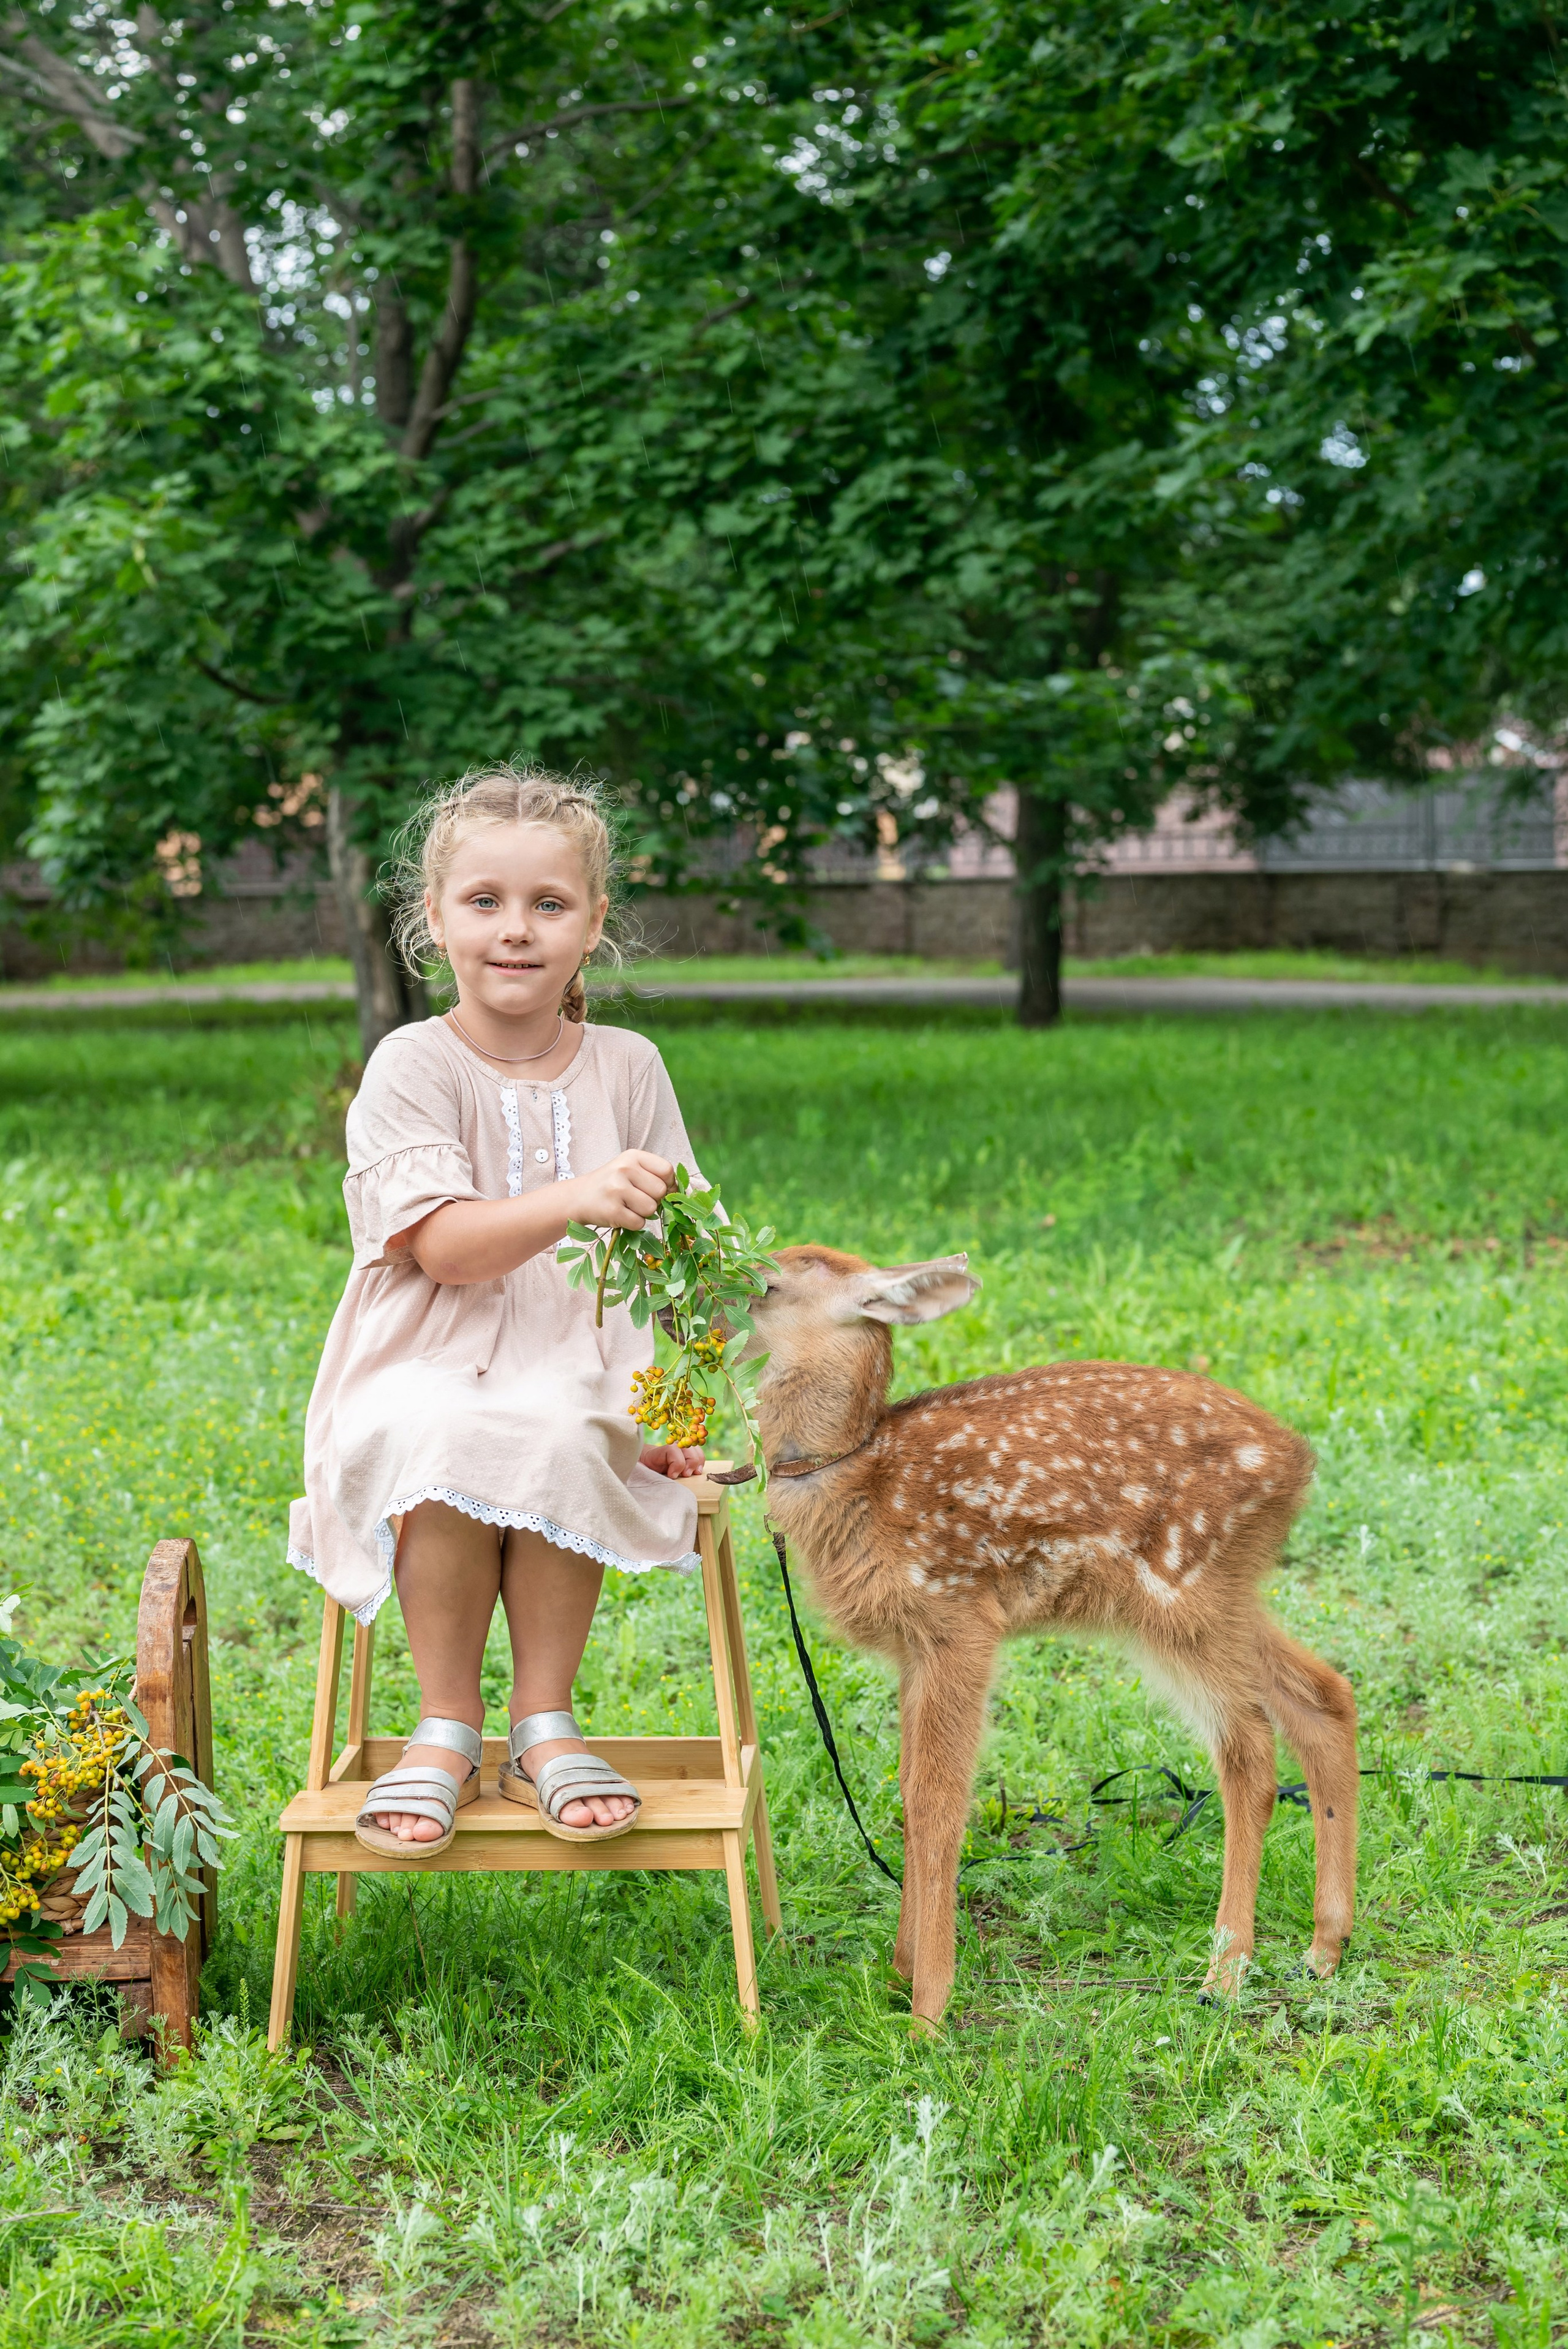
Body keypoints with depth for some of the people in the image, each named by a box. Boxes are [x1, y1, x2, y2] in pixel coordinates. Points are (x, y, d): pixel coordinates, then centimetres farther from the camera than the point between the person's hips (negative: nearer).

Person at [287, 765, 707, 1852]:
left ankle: (544, 1724, -14)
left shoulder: (627, 1067, 8)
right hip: (428, 1373, -2)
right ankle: (446, 1729, -14)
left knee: (558, 1445, -32)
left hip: (579, 1370, 2)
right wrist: (576, 1201, -33)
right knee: (443, 1453, -34)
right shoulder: (411, 1066, -2)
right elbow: (445, 1247, -15)